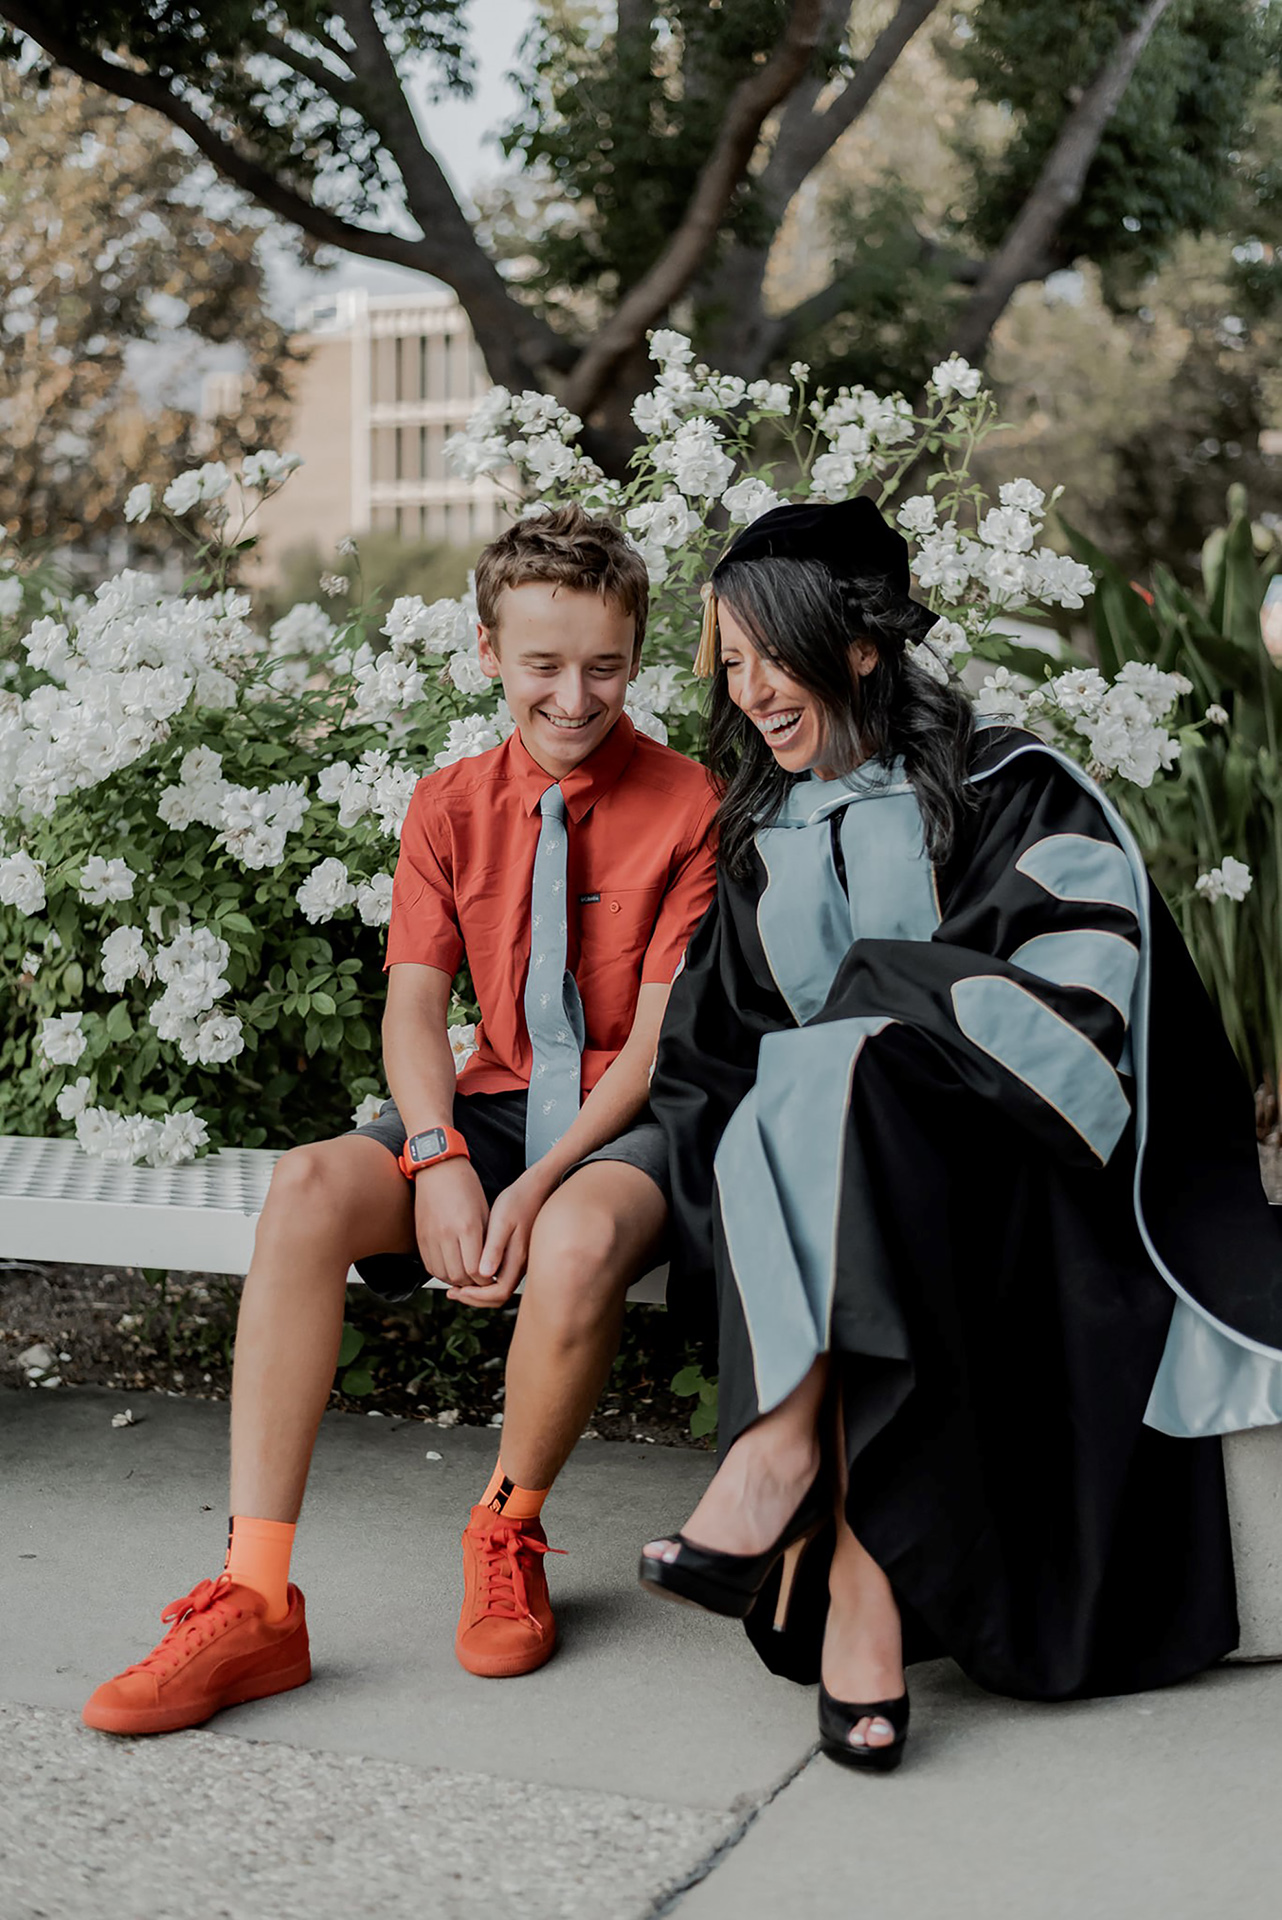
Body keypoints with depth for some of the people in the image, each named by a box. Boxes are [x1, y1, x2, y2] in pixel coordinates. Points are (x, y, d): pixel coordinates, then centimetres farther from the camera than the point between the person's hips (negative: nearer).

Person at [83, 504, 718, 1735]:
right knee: (307, 1190, -26)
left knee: (580, 1236, -38)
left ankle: (507, 1534, -8)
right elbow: (415, 1002, -1)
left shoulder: (686, 807, -4)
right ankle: (254, 1599, -25)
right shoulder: (451, 806, 8)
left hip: (628, 1121, -3)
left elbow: (660, 1034, -10)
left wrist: (539, 1183, -22)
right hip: (494, 1101, 4)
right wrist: (438, 1160, -20)